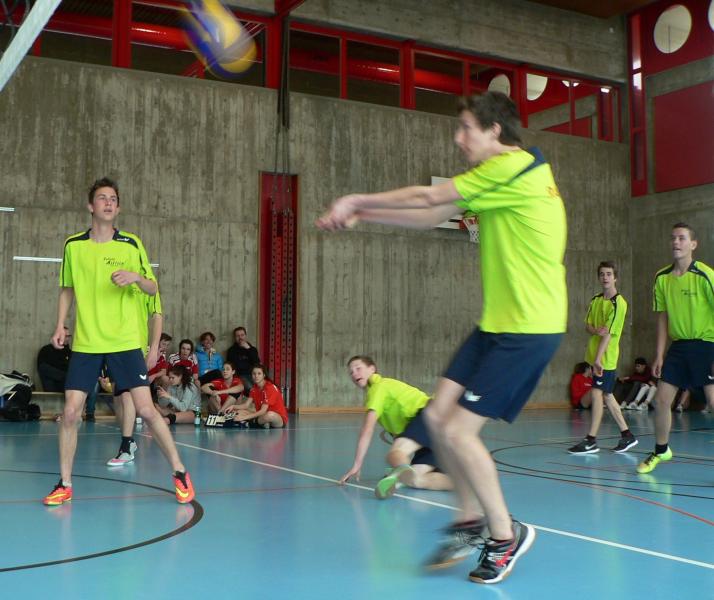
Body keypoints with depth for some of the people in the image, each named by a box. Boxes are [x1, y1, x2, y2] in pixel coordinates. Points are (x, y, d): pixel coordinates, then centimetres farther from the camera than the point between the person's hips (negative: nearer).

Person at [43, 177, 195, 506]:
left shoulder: (131, 244, 1)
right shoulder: (73, 245, 5)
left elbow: (153, 288, 4)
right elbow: (67, 289, 16)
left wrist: (136, 277, -17)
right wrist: (60, 325, 4)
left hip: (125, 343, -1)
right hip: (85, 343, 2)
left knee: (146, 409, -5)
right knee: (70, 412, -3)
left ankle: (179, 473, 10)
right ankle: (64, 484, 14)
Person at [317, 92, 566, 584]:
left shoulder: (515, 167, -14)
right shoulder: (497, 174, 15)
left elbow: (428, 198, -12)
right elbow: (432, 216, 17)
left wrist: (357, 200, 0)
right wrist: (361, 215, 11)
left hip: (529, 327, -9)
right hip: (497, 322, 9)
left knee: (458, 431, -9)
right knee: (438, 415, 4)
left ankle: (506, 535, 11)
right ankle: (472, 520, 19)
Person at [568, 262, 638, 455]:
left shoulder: (618, 303, -12)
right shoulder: (595, 300, 10)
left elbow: (609, 333, -18)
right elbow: (587, 325, 7)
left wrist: (598, 359, -23)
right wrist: (596, 330, -17)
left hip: (606, 357, -8)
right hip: (595, 355, 8)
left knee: (597, 393, -8)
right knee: (606, 396, 12)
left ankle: (591, 440, -2)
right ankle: (626, 435, 23)